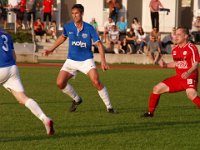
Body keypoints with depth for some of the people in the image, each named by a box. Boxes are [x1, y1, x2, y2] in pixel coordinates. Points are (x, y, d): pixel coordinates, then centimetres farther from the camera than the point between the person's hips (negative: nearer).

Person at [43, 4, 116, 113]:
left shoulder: (89, 28, -13)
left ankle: (109, 107, -7)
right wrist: (51, 49, 18)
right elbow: (63, 37, 18)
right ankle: (76, 100, 19)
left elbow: (99, 44, -10)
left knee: (96, 82, -22)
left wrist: (103, 61, -19)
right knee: (60, 83, -9)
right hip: (71, 61, 3)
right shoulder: (68, 27, -5)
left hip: (86, 60, -3)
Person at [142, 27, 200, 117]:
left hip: (190, 77, -8)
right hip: (178, 77, 8)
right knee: (157, 89, 5)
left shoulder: (192, 48, -13)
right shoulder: (175, 49, 10)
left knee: (191, 94, -36)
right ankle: (150, 112, 19)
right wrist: (166, 65, 6)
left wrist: (188, 73, -35)